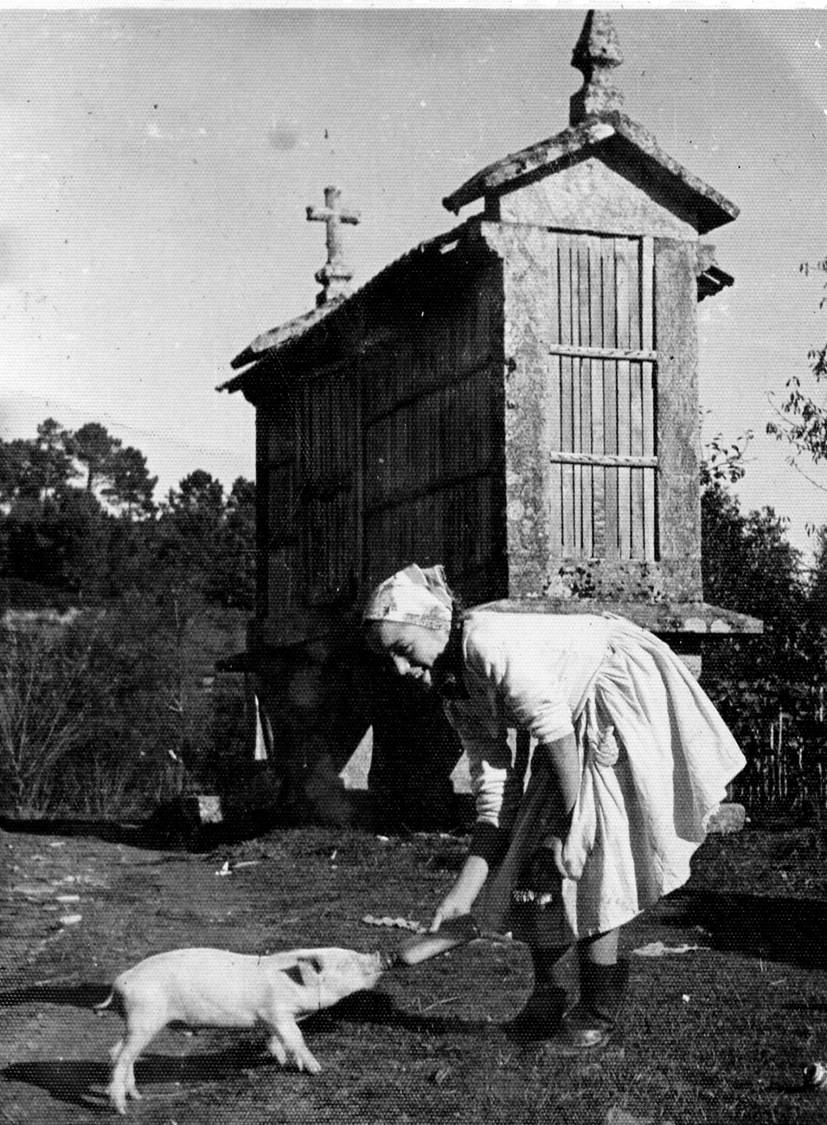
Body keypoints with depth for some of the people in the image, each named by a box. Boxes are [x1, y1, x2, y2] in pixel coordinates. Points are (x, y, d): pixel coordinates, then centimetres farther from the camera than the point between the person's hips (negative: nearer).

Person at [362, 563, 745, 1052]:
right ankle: (549, 999, 19)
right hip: (584, 718, 9)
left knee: (587, 857, -12)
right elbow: (494, 793, 0)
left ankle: (600, 1011, 1)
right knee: (534, 850, 6)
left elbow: (554, 729, -28)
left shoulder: (490, 641, -26)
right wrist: (465, 892, -5)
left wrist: (572, 826, -22)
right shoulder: (457, 695, 2)